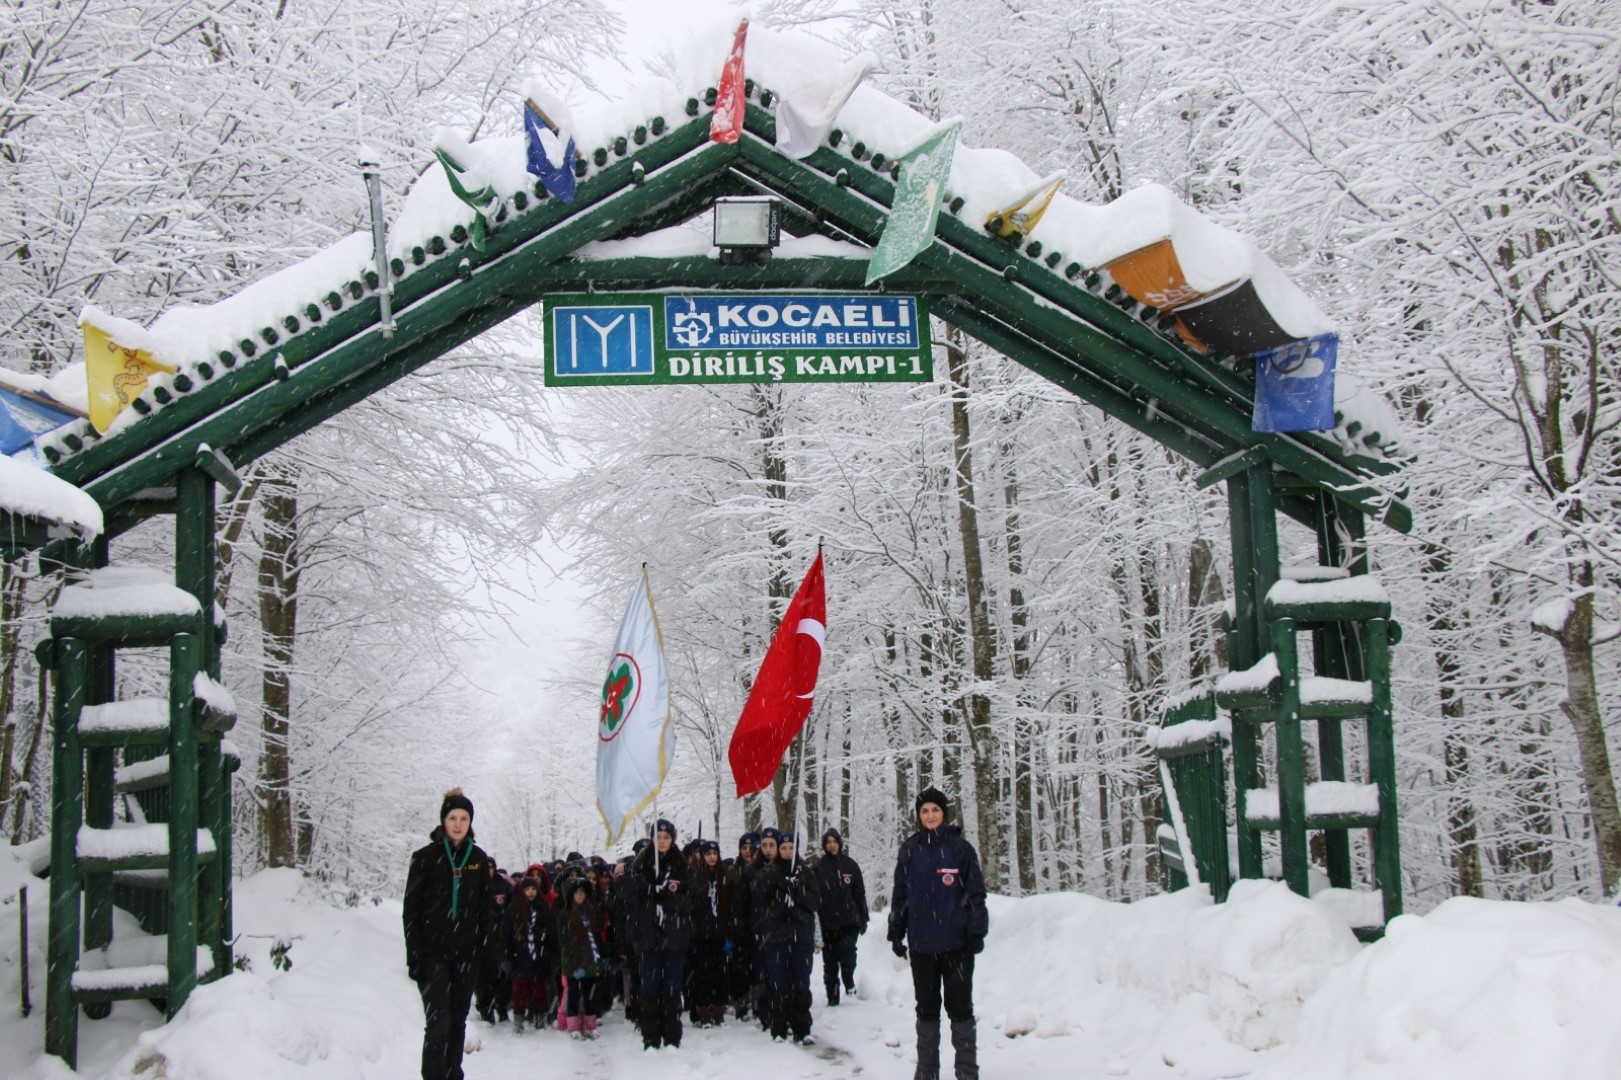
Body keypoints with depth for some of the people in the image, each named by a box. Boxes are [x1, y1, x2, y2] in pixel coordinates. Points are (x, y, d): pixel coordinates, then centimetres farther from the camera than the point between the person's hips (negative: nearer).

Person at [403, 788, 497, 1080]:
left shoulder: (478, 858, 6)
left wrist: (486, 950, 4)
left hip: (466, 954, 3)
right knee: (438, 1022, -12)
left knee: (458, 1021, 10)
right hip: (433, 954, -3)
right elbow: (411, 909, -3)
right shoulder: (426, 857, -3)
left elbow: (485, 908, 10)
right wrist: (414, 955, -8)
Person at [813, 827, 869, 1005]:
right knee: (830, 962, 4)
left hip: (849, 921, 0)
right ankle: (832, 997, 14)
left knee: (847, 953, -16)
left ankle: (849, 982, 9)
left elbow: (859, 892, 7)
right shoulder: (819, 867, 4)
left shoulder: (849, 864, 6)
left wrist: (863, 919, 4)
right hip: (828, 922, 1)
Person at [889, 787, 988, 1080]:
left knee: (960, 1006, 4)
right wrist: (896, 933, 6)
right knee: (926, 1008, 10)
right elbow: (899, 894, 10)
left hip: (956, 942, -2)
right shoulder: (909, 850, 5)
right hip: (921, 943, 3)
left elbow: (975, 892, -1)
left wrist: (977, 933, -5)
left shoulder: (960, 847, -2)